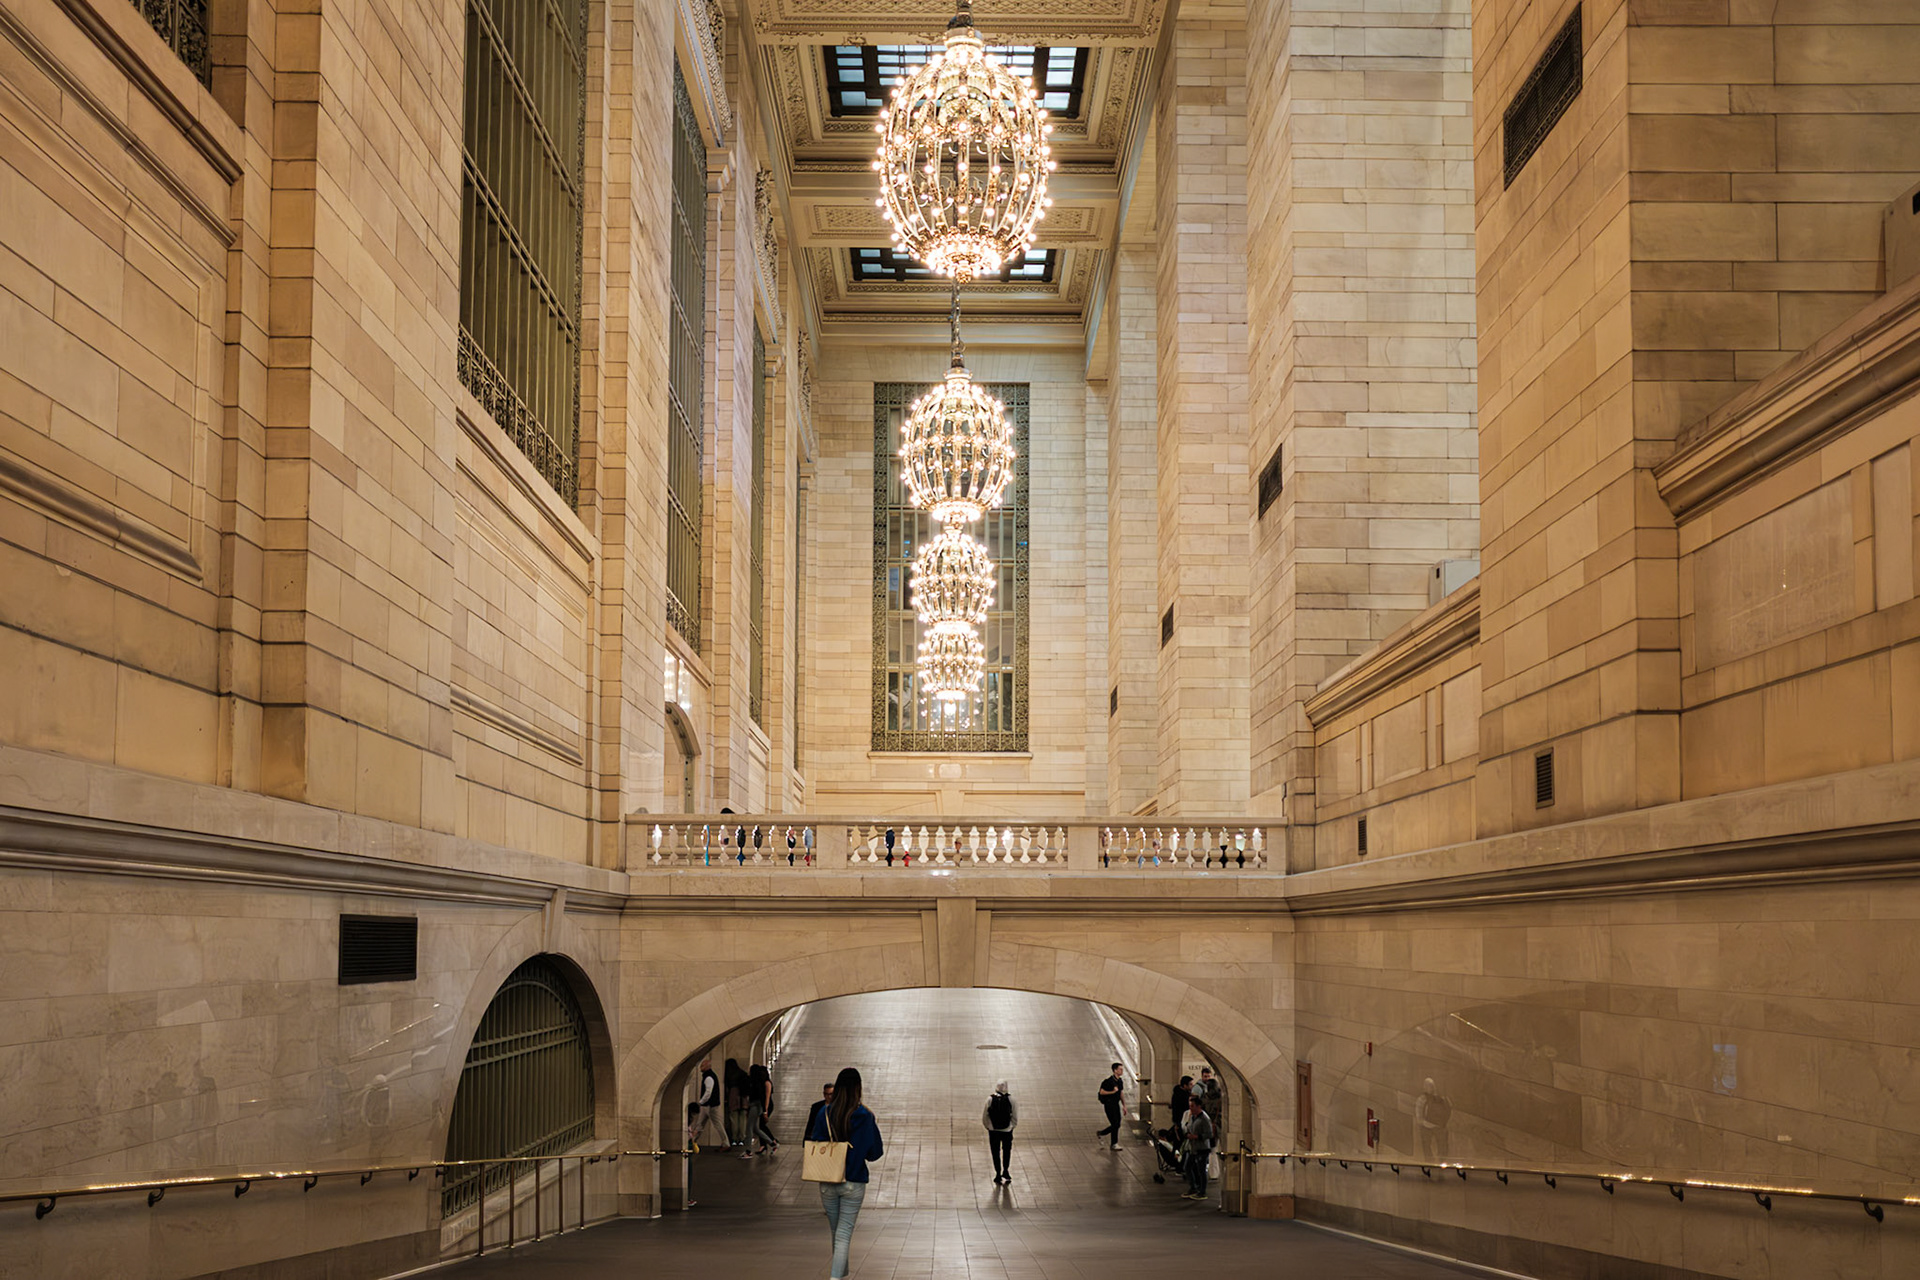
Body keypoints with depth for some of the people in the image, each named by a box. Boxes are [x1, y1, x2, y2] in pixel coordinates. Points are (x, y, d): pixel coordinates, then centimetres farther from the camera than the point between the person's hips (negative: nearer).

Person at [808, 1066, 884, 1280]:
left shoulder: (824, 1113, -7)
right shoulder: (865, 1117, -12)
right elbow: (874, 1153, -5)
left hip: (827, 1184, 3)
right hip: (853, 1183, -3)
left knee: (836, 1232, 20)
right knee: (844, 1235, 0)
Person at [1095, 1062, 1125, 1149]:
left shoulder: (1120, 1081, 10)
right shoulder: (1109, 1081, -15)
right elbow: (1102, 1092, -16)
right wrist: (1113, 1092, -23)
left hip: (1116, 1104, 8)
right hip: (1109, 1104, -8)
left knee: (1117, 1125, 8)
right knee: (1115, 1124, -9)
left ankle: (1100, 1133, 28)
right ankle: (1114, 1145, -1)